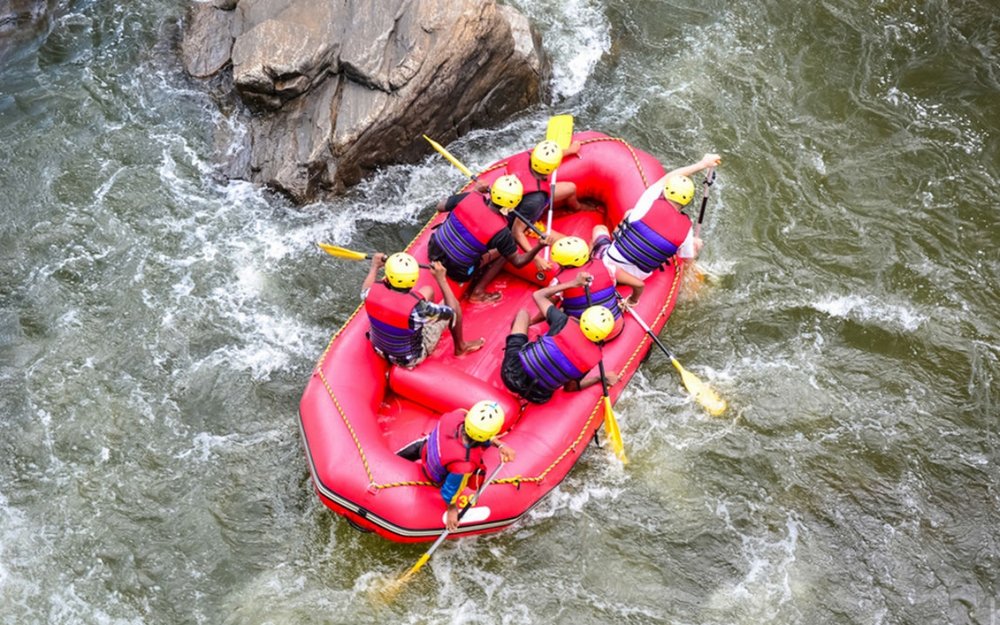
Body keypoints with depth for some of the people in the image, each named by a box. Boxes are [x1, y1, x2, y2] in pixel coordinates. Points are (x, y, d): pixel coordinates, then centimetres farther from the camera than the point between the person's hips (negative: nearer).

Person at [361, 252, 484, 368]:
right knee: (453, 305, 4)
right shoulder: (417, 308, -38)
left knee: (427, 291, 12)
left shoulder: (374, 292, -27)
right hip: (411, 359, -5)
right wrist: (441, 279, -10)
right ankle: (460, 347, 30)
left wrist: (375, 267, 17)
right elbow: (452, 311, -17)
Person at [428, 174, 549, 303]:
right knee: (503, 252, 10)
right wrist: (539, 246, -24)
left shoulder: (469, 197, -17)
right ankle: (477, 292, 10)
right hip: (457, 273, -5)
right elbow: (517, 262, -12)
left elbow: (440, 207, 2)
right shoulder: (500, 232, -25)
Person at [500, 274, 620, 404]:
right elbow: (570, 386, -2)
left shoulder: (565, 324, -22)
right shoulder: (594, 357, -15)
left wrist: (573, 283, 2)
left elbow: (538, 295, -4)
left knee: (523, 313, 16)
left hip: (513, 372, -3)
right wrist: (601, 378, 7)